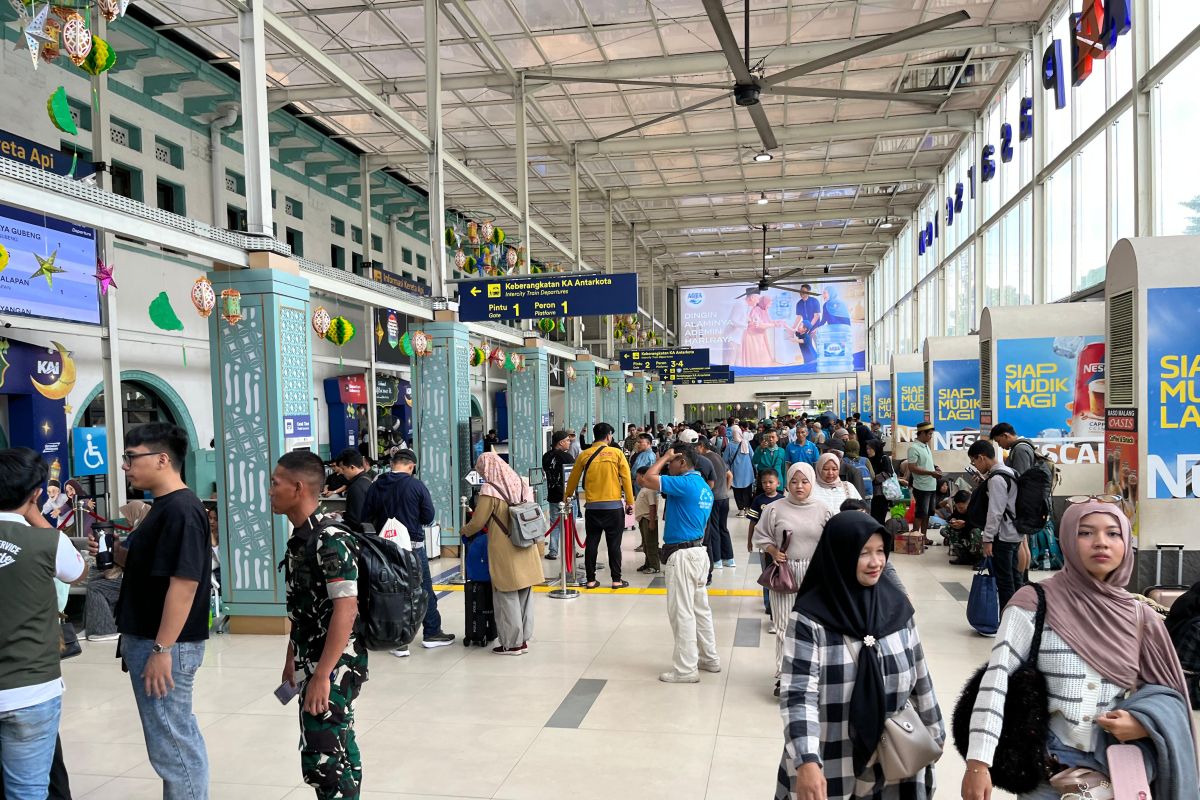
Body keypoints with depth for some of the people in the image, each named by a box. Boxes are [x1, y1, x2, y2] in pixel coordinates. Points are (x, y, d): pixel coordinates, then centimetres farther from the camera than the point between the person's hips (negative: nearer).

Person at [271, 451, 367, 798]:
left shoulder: (331, 538, -20)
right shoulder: (300, 537, 10)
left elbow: (346, 609, -25)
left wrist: (322, 675, -25)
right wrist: (292, 659, 20)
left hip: (336, 666, -9)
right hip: (313, 662, 9)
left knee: (321, 758, -9)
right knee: (339, 750, 17)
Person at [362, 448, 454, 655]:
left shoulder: (376, 487, -4)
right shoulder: (417, 486, -11)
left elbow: (366, 518, -1)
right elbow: (428, 517, -8)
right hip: (413, 545, -2)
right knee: (424, 589, 13)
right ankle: (431, 633, 24)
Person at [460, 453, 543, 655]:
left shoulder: (490, 490, -13)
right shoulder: (522, 484, 6)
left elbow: (477, 522, -8)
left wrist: (464, 531, 11)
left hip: (505, 553, -6)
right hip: (526, 550, 6)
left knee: (507, 597, 5)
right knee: (524, 594, 14)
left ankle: (512, 643, 12)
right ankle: (524, 639, 23)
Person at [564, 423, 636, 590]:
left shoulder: (584, 455, 2)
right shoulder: (616, 453, -3)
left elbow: (574, 479, 10)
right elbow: (626, 478, -5)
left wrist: (568, 497, 26)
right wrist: (630, 501, 2)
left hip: (592, 506, 2)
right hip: (614, 506, -2)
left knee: (591, 543, 9)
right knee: (614, 544, 6)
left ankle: (591, 580, 13)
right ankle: (616, 580, 9)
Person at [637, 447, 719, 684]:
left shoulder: (685, 483, -17)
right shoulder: (704, 487, 13)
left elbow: (646, 480, -24)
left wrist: (664, 458, -10)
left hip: (682, 555, -10)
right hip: (699, 550, 10)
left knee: (682, 611, -3)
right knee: (700, 608, 17)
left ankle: (685, 669, 3)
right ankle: (710, 659, 27)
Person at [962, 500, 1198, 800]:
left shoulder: (1139, 618, 0)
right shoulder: (1036, 603, -12)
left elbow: (1169, 695, 8)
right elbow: (997, 677, -17)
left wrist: (1143, 725, -14)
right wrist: (977, 762, -23)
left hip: (1119, 773, 3)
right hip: (1046, 772, -3)